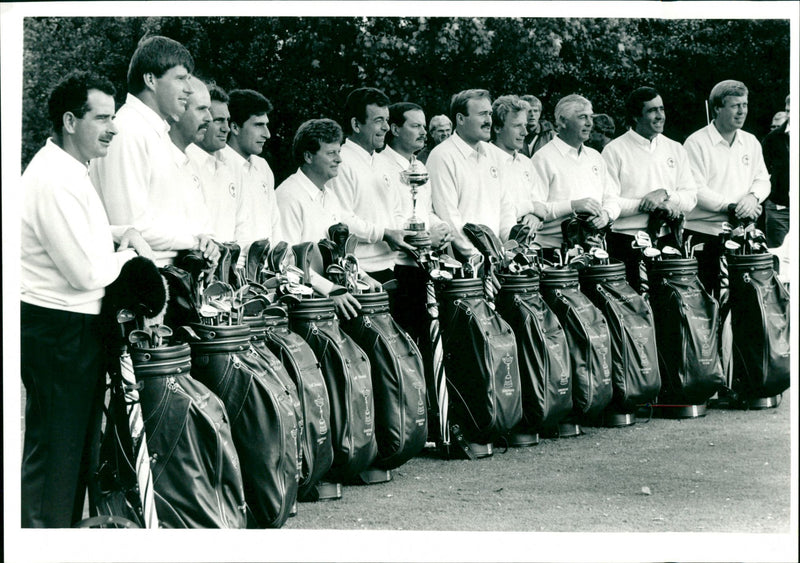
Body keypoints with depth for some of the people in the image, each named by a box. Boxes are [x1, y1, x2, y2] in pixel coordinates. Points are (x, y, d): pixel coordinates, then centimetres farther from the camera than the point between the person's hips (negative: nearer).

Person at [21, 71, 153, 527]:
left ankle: (64, 526, 27)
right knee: (55, 444, -2)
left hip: (75, 324, 11)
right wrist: (128, 254, -5)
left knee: (77, 439, 18)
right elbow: (87, 273, -24)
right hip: (58, 329, -11)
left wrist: (122, 233, 9)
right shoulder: (55, 181, -21)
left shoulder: (70, 170, 13)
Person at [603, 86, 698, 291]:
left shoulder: (675, 149, 14)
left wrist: (665, 194, -9)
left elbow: (691, 198, 10)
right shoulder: (615, 150, -2)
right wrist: (650, 205, -13)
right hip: (627, 242, -4)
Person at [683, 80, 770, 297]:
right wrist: (732, 206, -20)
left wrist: (753, 196, -9)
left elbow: (763, 180, 15)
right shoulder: (697, 143, -6)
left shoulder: (751, 142, 14)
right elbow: (696, 190, -14)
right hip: (704, 234, -5)